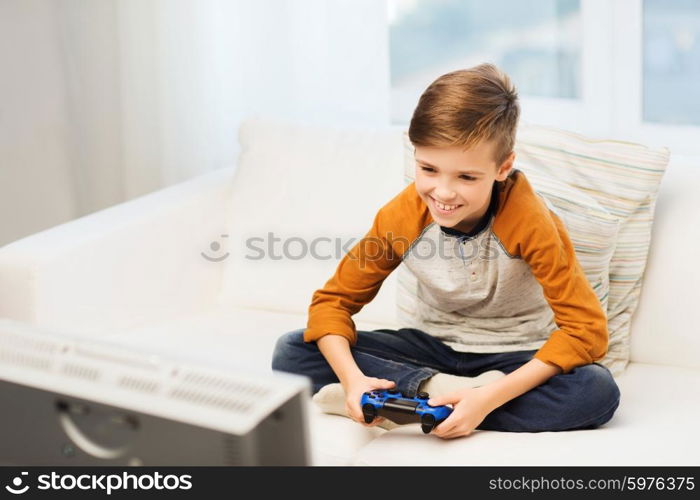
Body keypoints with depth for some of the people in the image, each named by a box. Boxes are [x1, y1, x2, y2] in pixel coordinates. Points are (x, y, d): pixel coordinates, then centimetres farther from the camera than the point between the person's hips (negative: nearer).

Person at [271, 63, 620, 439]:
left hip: (512, 357, -2)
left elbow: (586, 328, -26)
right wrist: (352, 377, -29)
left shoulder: (528, 220, -25)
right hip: (430, 344, 3)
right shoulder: (401, 217, -16)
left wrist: (490, 398, -36)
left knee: (597, 390, -36)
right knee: (291, 354, -18)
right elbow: (333, 300, -7)